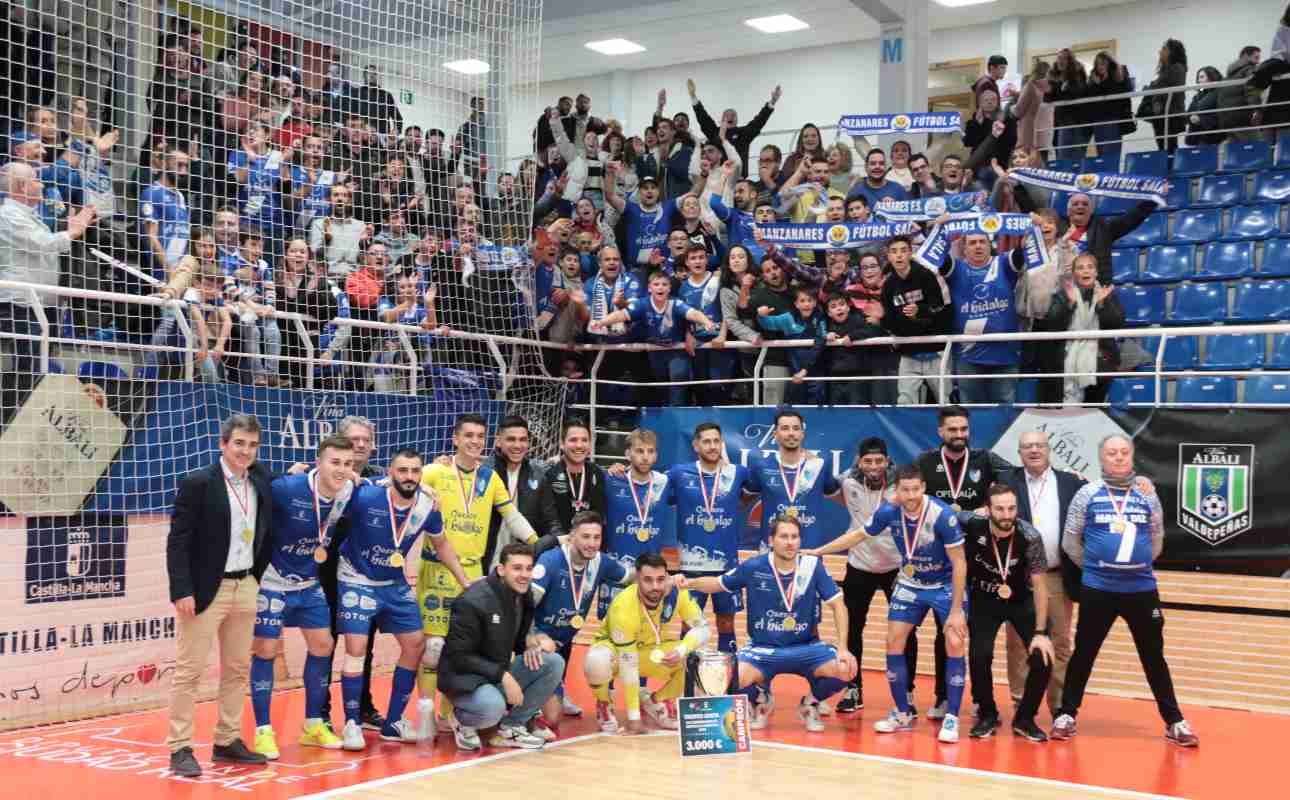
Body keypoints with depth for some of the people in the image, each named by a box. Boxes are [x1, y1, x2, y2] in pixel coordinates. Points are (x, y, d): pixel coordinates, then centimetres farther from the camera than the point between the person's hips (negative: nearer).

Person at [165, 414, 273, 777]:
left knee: (238, 668, 12)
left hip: (246, 587, 6)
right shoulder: (197, 483, -11)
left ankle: (227, 741, 22)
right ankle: (180, 748, 7)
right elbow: (178, 541, -13)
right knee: (189, 670, -1)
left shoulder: (262, 480, 5)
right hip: (205, 589, -6)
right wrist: (182, 591, -17)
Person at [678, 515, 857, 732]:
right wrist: (690, 582, -12)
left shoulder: (813, 565, -9)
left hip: (806, 647, 1)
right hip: (762, 648, -1)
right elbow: (718, 584, 7)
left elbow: (838, 606, -5)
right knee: (735, 678, -31)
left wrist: (843, 649, -14)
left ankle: (810, 704, 10)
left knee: (846, 670, -25)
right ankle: (759, 702, 9)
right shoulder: (754, 567, -8)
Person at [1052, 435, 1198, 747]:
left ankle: (1174, 721, 16)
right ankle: (1067, 714, 18)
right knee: (1084, 653, 6)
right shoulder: (1087, 494, -1)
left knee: (1153, 656, 7)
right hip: (1097, 589, -1)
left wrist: (1137, 565, 12)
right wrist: (1094, 566, 9)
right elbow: (1070, 541, 5)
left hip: (1142, 588, 1)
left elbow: (1156, 540, 15)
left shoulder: (1148, 495, 5)